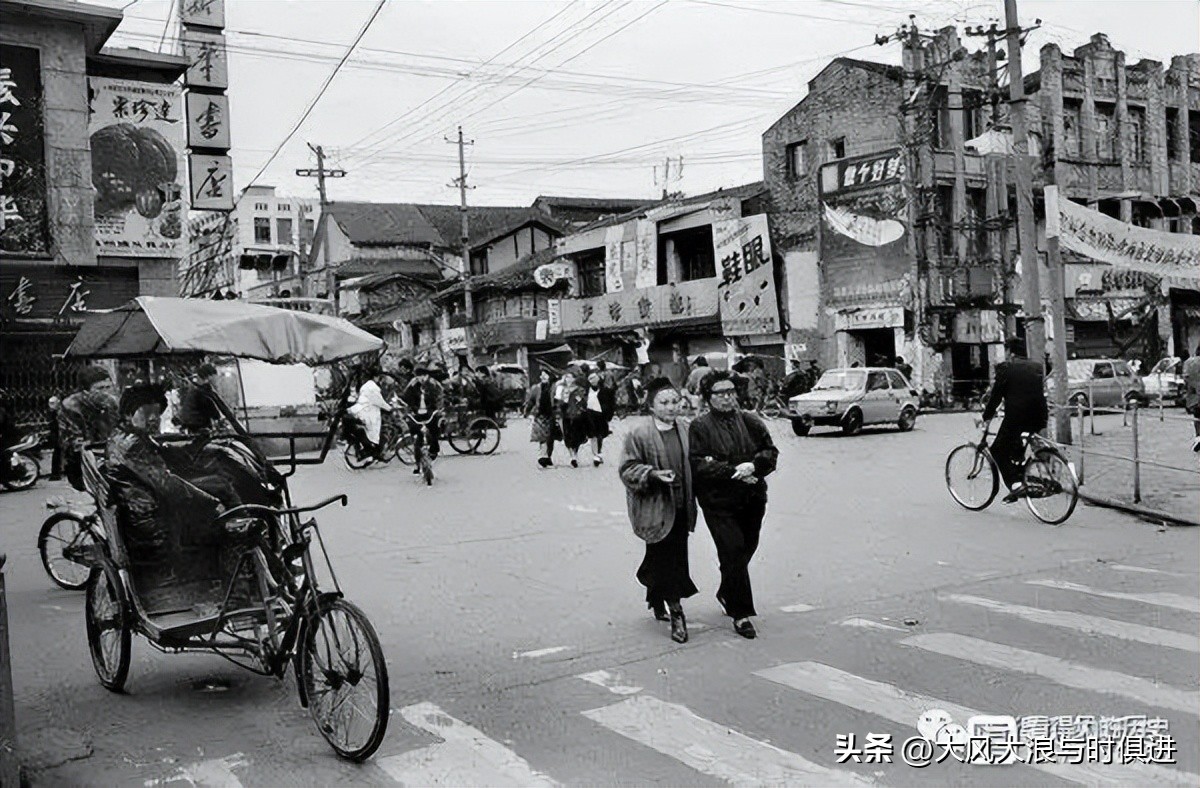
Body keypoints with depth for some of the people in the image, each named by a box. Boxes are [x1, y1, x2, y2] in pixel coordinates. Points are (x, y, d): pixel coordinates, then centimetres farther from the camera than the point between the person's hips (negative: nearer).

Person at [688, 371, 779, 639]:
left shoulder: (751, 422, 10)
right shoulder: (699, 427, -4)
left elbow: (771, 453, 8)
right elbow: (697, 465, -13)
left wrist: (753, 466, -13)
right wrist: (734, 471, -18)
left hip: (752, 499, 5)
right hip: (719, 502, -5)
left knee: (747, 548, 12)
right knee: (733, 552, -8)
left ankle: (726, 593, 39)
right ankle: (741, 614, 1)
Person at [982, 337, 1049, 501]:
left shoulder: (1005, 367, -1)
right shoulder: (1036, 366, 14)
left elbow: (996, 394, -1)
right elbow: (1041, 391, 22)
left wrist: (987, 416, 9)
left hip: (1016, 415, -6)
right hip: (1038, 417, 6)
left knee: (998, 450, 7)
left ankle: (1015, 484, -9)